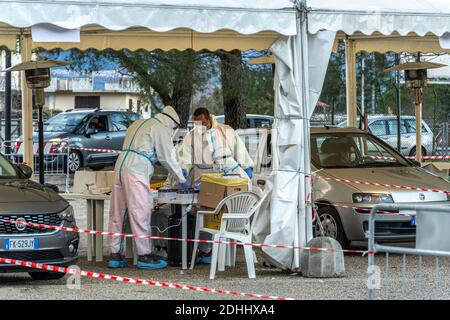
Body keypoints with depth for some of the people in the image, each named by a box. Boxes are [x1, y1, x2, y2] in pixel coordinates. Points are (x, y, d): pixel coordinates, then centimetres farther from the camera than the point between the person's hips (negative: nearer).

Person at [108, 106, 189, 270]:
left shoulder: (137, 124, 26)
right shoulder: (161, 129, 1)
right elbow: (167, 158, 1)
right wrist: (182, 180, 10)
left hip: (121, 165, 9)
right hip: (136, 171, -8)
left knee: (118, 213, 9)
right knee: (140, 213, -6)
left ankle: (115, 255, 12)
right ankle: (144, 256, -6)